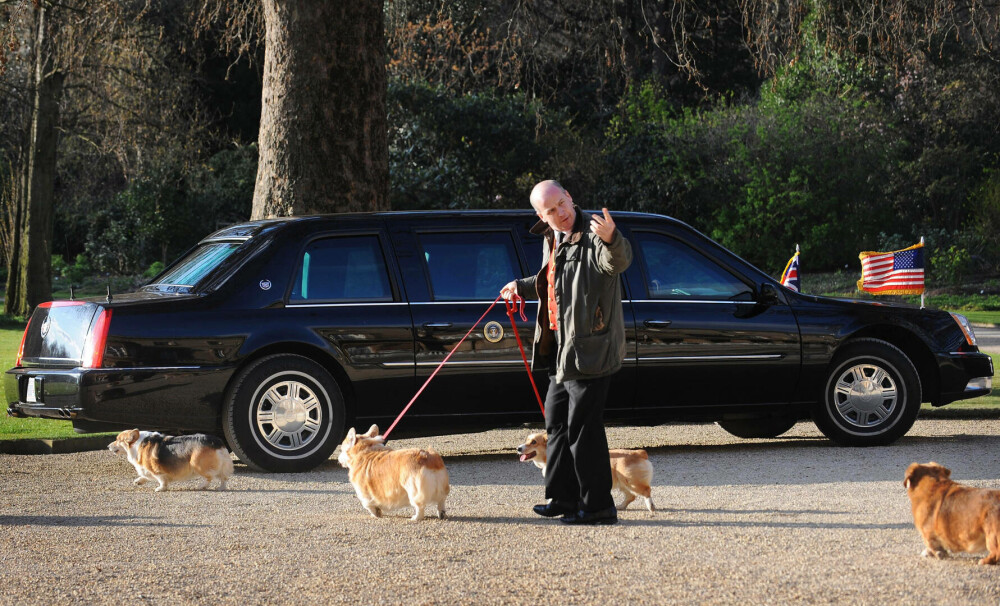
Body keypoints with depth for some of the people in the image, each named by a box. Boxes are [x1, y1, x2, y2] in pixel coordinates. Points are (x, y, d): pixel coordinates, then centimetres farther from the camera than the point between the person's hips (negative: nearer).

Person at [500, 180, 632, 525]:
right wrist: (522, 288, 41)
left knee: (582, 427, -8)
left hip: (589, 350, -10)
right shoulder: (552, 241, 14)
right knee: (557, 421, 18)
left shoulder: (592, 238, -15)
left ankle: (597, 506, -1)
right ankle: (563, 497, 31)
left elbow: (618, 261, -38)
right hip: (562, 349, 10)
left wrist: (611, 239, -58)